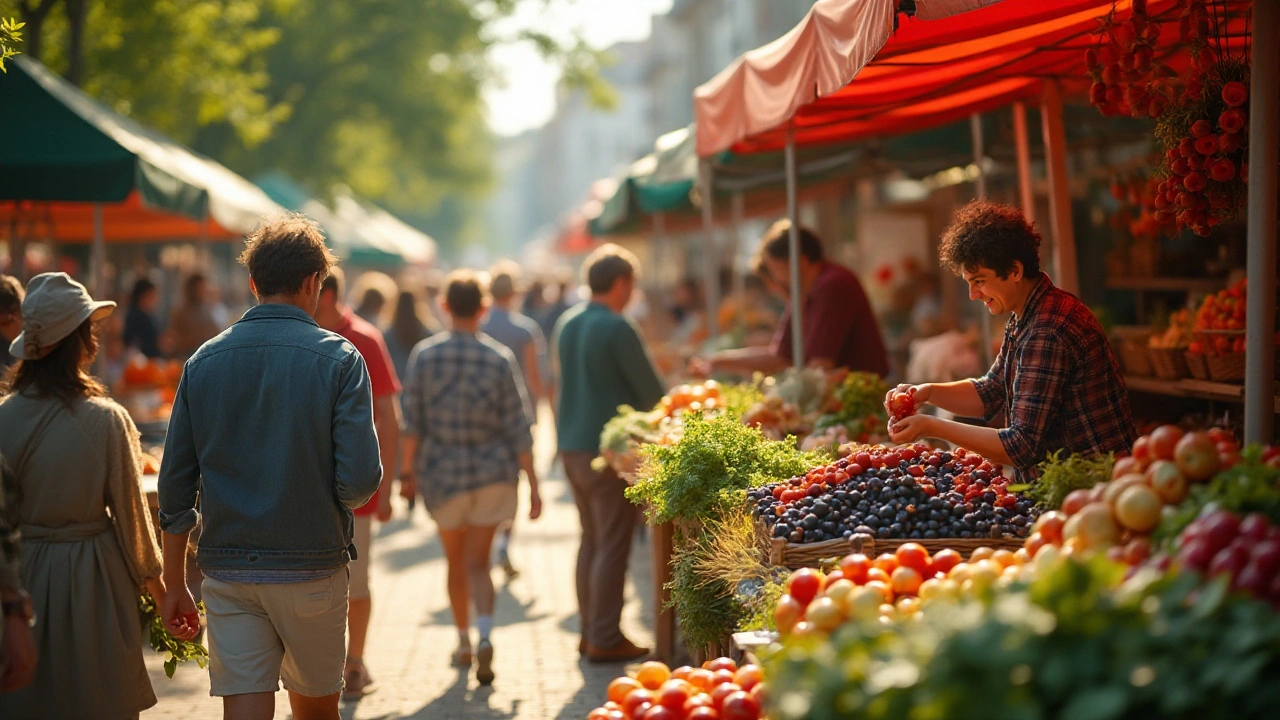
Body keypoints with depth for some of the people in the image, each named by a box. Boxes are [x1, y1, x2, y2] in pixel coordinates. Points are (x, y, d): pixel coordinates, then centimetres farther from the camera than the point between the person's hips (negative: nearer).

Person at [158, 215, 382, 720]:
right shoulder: (338, 359, -8)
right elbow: (359, 481, -15)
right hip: (312, 566, -2)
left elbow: (175, 486, 3)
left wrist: (175, 586, 11)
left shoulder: (204, 361, 3)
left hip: (227, 570, 2)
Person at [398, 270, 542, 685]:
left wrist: (407, 466, 9)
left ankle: (464, 643, 28)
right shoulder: (500, 359, -4)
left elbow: (412, 421, -5)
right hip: (493, 473, 0)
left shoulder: (425, 355, -6)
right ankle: (484, 633, -20)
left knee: (456, 562, 17)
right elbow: (518, 429, -4)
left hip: (442, 472, 0)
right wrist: (533, 486, 1)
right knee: (477, 563, 3)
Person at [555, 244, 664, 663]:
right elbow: (650, 389, -12)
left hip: (572, 445, 8)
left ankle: (589, 631, 19)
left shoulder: (567, 325, 11)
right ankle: (605, 639, -1)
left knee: (591, 538, 15)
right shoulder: (616, 328, -14)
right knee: (613, 544, -3)